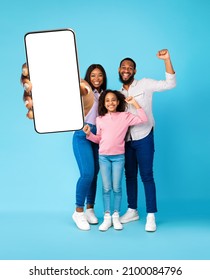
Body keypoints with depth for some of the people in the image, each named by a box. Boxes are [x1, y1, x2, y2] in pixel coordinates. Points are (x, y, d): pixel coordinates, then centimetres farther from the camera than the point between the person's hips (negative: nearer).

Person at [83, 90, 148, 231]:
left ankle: (116, 216, 15)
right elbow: (99, 139, 13)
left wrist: (135, 103, -11)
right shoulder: (100, 119, 5)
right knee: (106, 188, 3)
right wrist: (89, 134, -5)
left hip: (119, 157, -1)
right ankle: (107, 216, 11)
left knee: (117, 187, 3)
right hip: (103, 157, 2)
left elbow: (143, 119, -11)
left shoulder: (125, 116, -2)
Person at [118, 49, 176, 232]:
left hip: (143, 138, -5)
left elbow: (170, 84, -13)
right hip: (126, 140, 6)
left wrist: (167, 60, -23)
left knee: (147, 176, -5)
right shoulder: (119, 93, 13)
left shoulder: (144, 84, -4)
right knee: (130, 176, 12)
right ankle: (132, 211, 24)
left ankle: (151, 216, 1)